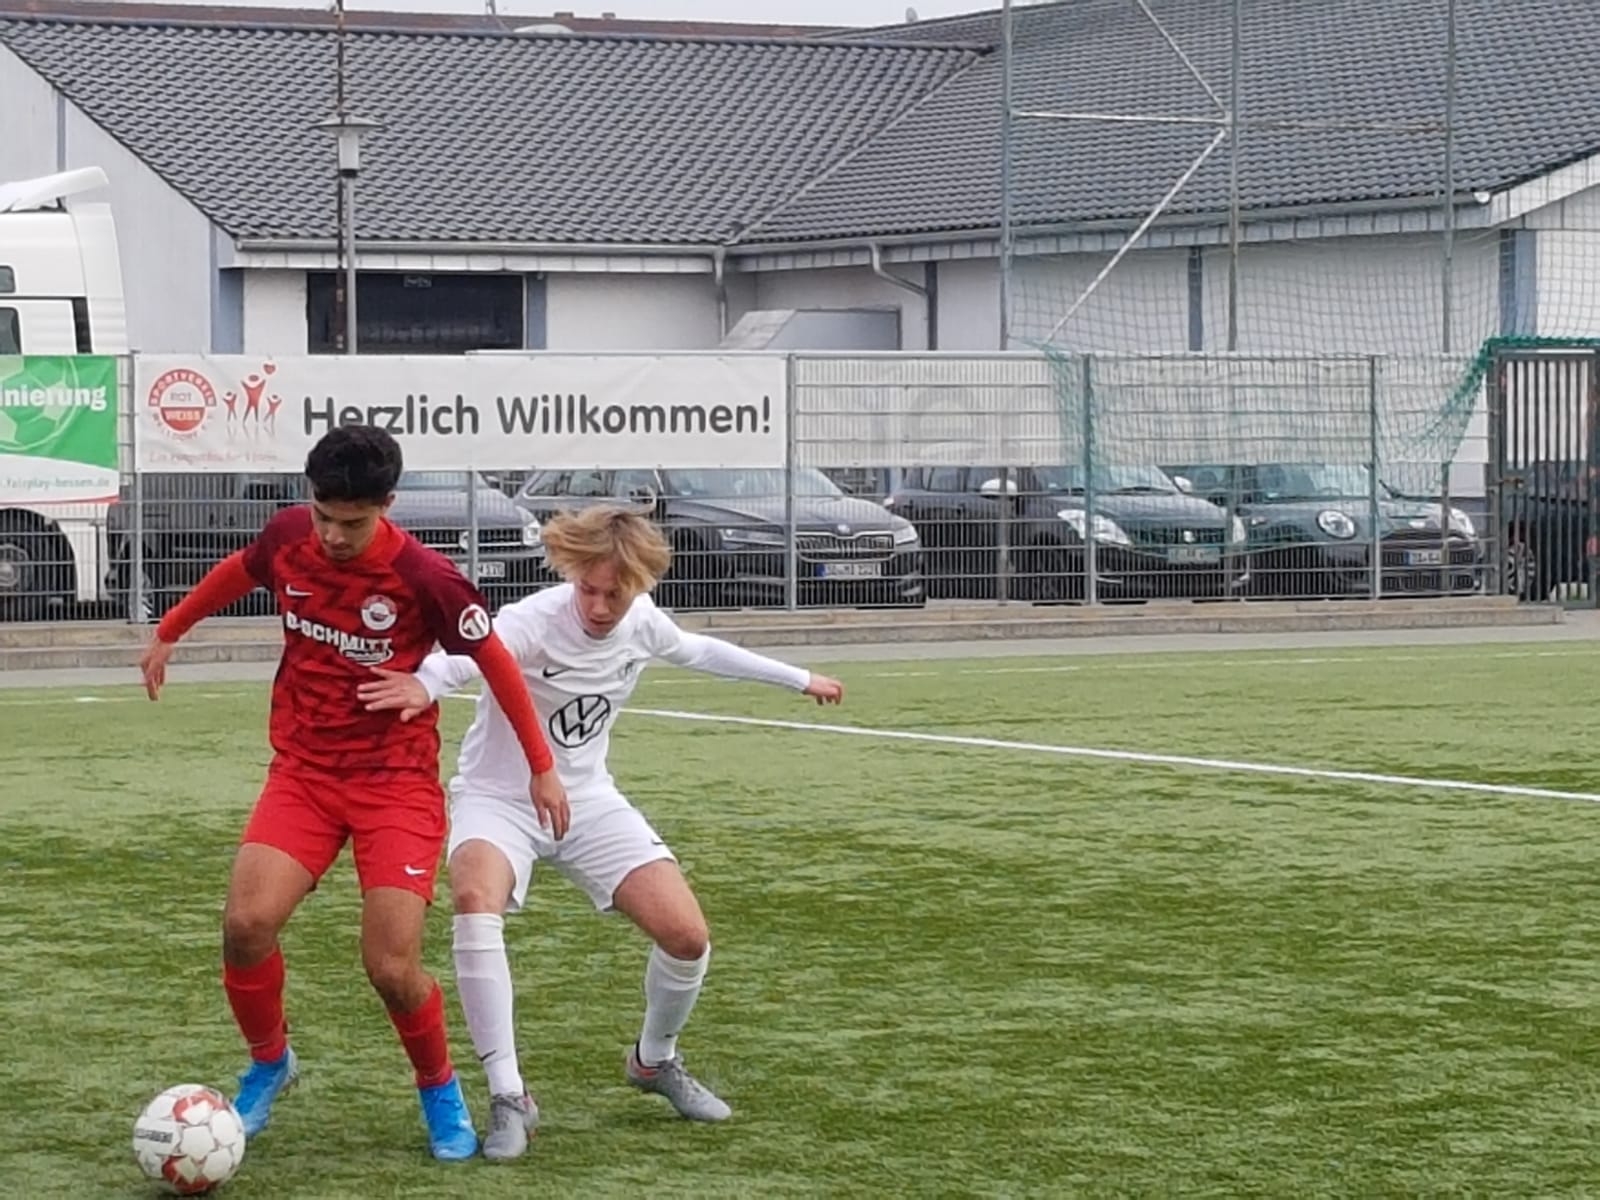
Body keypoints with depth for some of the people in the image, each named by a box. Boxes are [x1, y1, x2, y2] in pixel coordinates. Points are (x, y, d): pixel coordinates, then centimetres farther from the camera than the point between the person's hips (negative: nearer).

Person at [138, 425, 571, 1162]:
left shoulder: (422, 576, -18)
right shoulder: (288, 536, -6)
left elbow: (492, 659, -5)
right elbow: (239, 571, 18)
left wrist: (541, 766, 0)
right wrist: (168, 632, 29)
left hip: (396, 778, -3)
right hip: (303, 770, 3)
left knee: (392, 969, -13)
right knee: (246, 923, -18)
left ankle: (440, 1093, 18)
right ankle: (268, 1063, 12)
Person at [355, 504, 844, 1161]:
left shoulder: (641, 621, -9)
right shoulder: (535, 622, -27)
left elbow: (698, 650, 15)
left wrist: (800, 679, 25)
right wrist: (426, 683, -74)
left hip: (587, 800, 5)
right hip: (498, 799, -5)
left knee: (688, 937, -8)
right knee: (475, 898, -36)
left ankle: (654, 1059, 25)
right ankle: (508, 1097, -25)